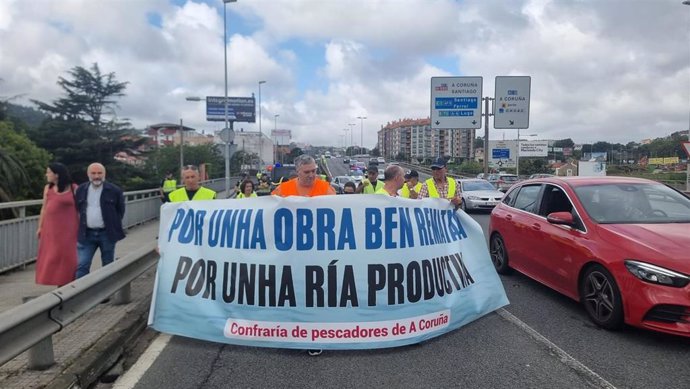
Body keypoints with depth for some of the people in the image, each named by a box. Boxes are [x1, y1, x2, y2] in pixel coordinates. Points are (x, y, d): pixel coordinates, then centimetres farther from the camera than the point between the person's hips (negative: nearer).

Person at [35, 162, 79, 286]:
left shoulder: (73, 188, -5)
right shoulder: (48, 188, 7)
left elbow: (79, 208, -4)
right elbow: (44, 208, 10)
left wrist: (81, 228, -7)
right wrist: (40, 227, 9)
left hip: (68, 228, -4)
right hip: (50, 228, 4)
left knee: (67, 256, 0)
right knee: (52, 257, 7)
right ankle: (60, 283, 16)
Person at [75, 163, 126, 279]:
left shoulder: (115, 190, -6)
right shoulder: (81, 190, 4)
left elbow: (120, 210, 3)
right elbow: (77, 209, 16)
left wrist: (114, 225, 1)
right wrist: (81, 224, 11)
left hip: (107, 233, -2)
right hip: (87, 234, 2)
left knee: (108, 266, 11)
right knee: (82, 266, -3)